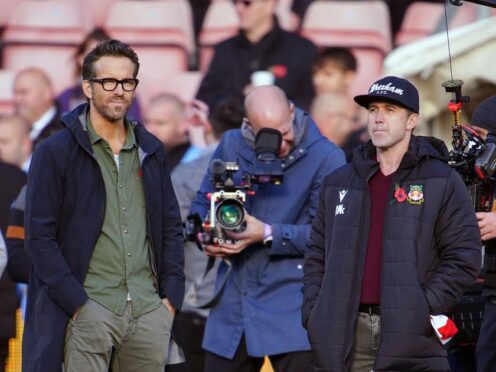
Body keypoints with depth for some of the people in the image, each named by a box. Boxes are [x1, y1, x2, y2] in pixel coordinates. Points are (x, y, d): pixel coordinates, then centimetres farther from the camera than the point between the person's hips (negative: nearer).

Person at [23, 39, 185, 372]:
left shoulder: (151, 151, 14)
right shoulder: (55, 152, -1)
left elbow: (172, 226, 18)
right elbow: (40, 236, -5)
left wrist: (172, 295, 6)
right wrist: (77, 303, -11)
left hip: (149, 309, 4)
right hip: (90, 309, -4)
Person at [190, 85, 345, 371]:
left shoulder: (326, 158, -9)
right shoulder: (232, 146, 6)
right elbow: (202, 204, 16)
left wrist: (268, 235, -19)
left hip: (292, 309, -5)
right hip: (234, 303, 5)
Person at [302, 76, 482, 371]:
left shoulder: (443, 183, 2)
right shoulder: (339, 184, 17)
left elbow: (464, 256, -4)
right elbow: (317, 256, 19)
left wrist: (425, 308, -13)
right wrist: (313, 313, 6)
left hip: (410, 339, -4)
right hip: (345, 333, 4)